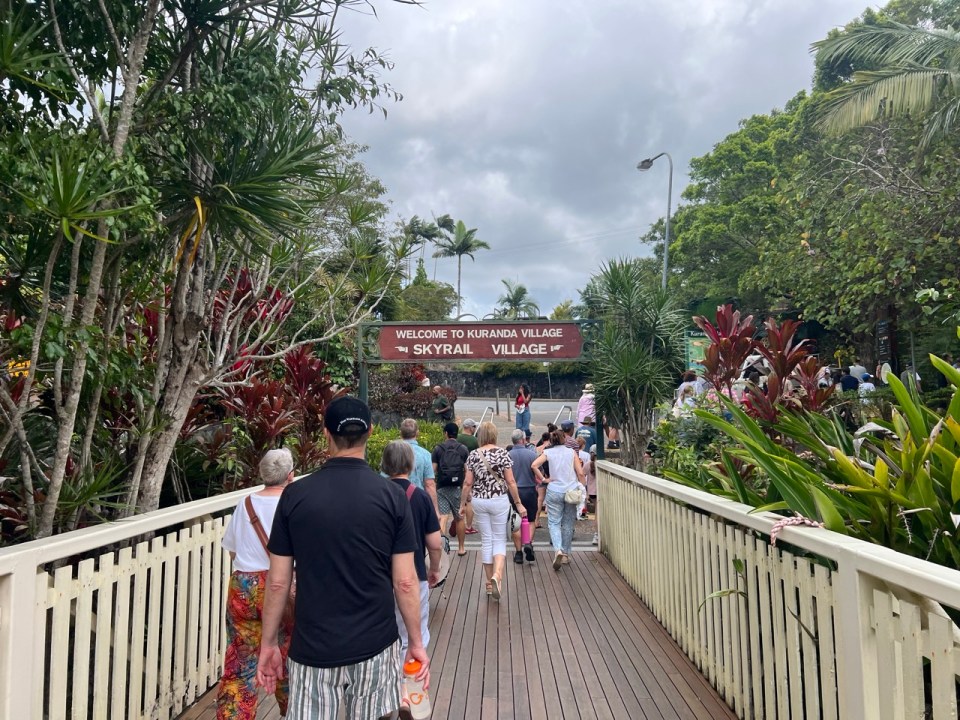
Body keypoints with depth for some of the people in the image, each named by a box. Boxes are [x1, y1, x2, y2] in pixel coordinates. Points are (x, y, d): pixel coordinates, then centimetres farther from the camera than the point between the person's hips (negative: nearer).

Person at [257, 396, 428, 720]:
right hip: (375, 645, 1)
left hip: (313, 649, 0)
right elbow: (405, 582, -8)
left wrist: (268, 643, 10)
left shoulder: (295, 495, -8)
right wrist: (416, 642, 5)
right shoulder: (392, 495, -10)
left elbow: (278, 582, -3)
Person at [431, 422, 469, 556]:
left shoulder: (438, 449, 2)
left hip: (442, 487, 0)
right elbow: (467, 470, -1)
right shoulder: (463, 449, 2)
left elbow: (433, 470, -1)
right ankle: (461, 548, 24)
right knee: (459, 518, 12)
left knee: (443, 517, -4)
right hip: (458, 487, 1)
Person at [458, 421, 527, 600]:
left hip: (479, 501, 2)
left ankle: (490, 581, 18)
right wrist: (518, 503, 1)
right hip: (499, 500, -2)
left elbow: (468, 483, -1)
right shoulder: (502, 453, -7)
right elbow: (510, 482, -7)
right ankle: (497, 574, -14)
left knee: (486, 540, 12)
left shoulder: (473, 455, -2)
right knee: (499, 539, 9)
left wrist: (463, 503, 10)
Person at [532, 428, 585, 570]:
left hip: (554, 491, -1)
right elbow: (580, 473, -1)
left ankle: (558, 550, -18)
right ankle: (566, 554, 20)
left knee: (554, 522, 4)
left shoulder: (548, 452, 1)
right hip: (571, 490, 1)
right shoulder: (571, 452, 4)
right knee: (568, 524, 12)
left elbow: (534, 465, -13)